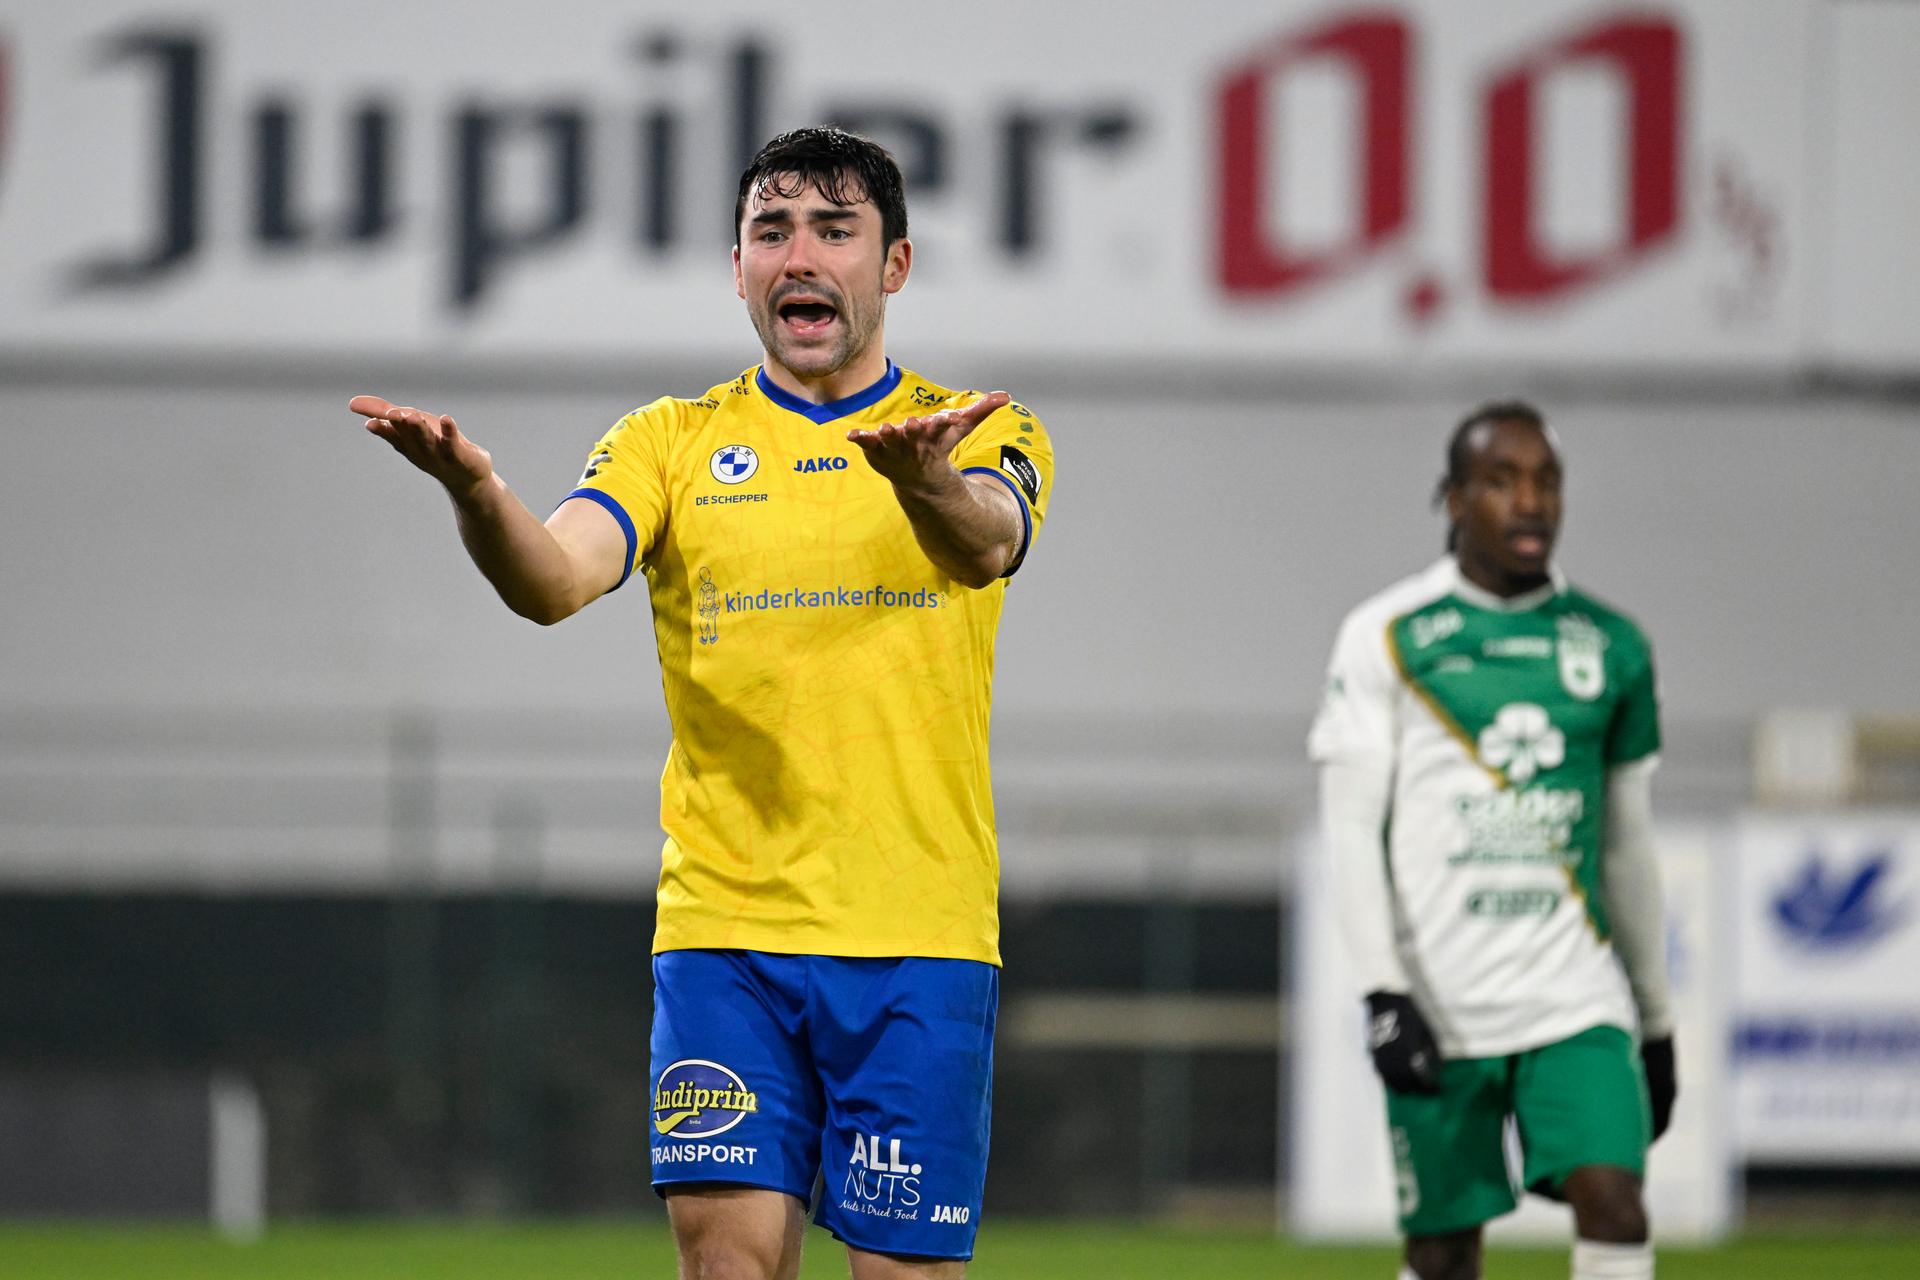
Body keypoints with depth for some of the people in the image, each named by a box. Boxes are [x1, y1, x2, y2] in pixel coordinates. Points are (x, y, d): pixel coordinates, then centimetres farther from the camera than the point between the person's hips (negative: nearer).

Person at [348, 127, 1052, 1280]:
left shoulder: (984, 435, 5)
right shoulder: (674, 441, 9)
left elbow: (986, 545, -19)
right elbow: (555, 580, -9)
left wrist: (925, 478, -43)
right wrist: (478, 491, -33)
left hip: (919, 935, -1)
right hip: (724, 927, 1)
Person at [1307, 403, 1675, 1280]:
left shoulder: (1611, 648, 11)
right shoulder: (1388, 638, 0)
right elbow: (1351, 827, -3)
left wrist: (1657, 1019, 20)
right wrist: (1383, 992, -13)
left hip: (1575, 994, 2)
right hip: (1439, 1003, -2)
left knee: (1613, 1202, -17)